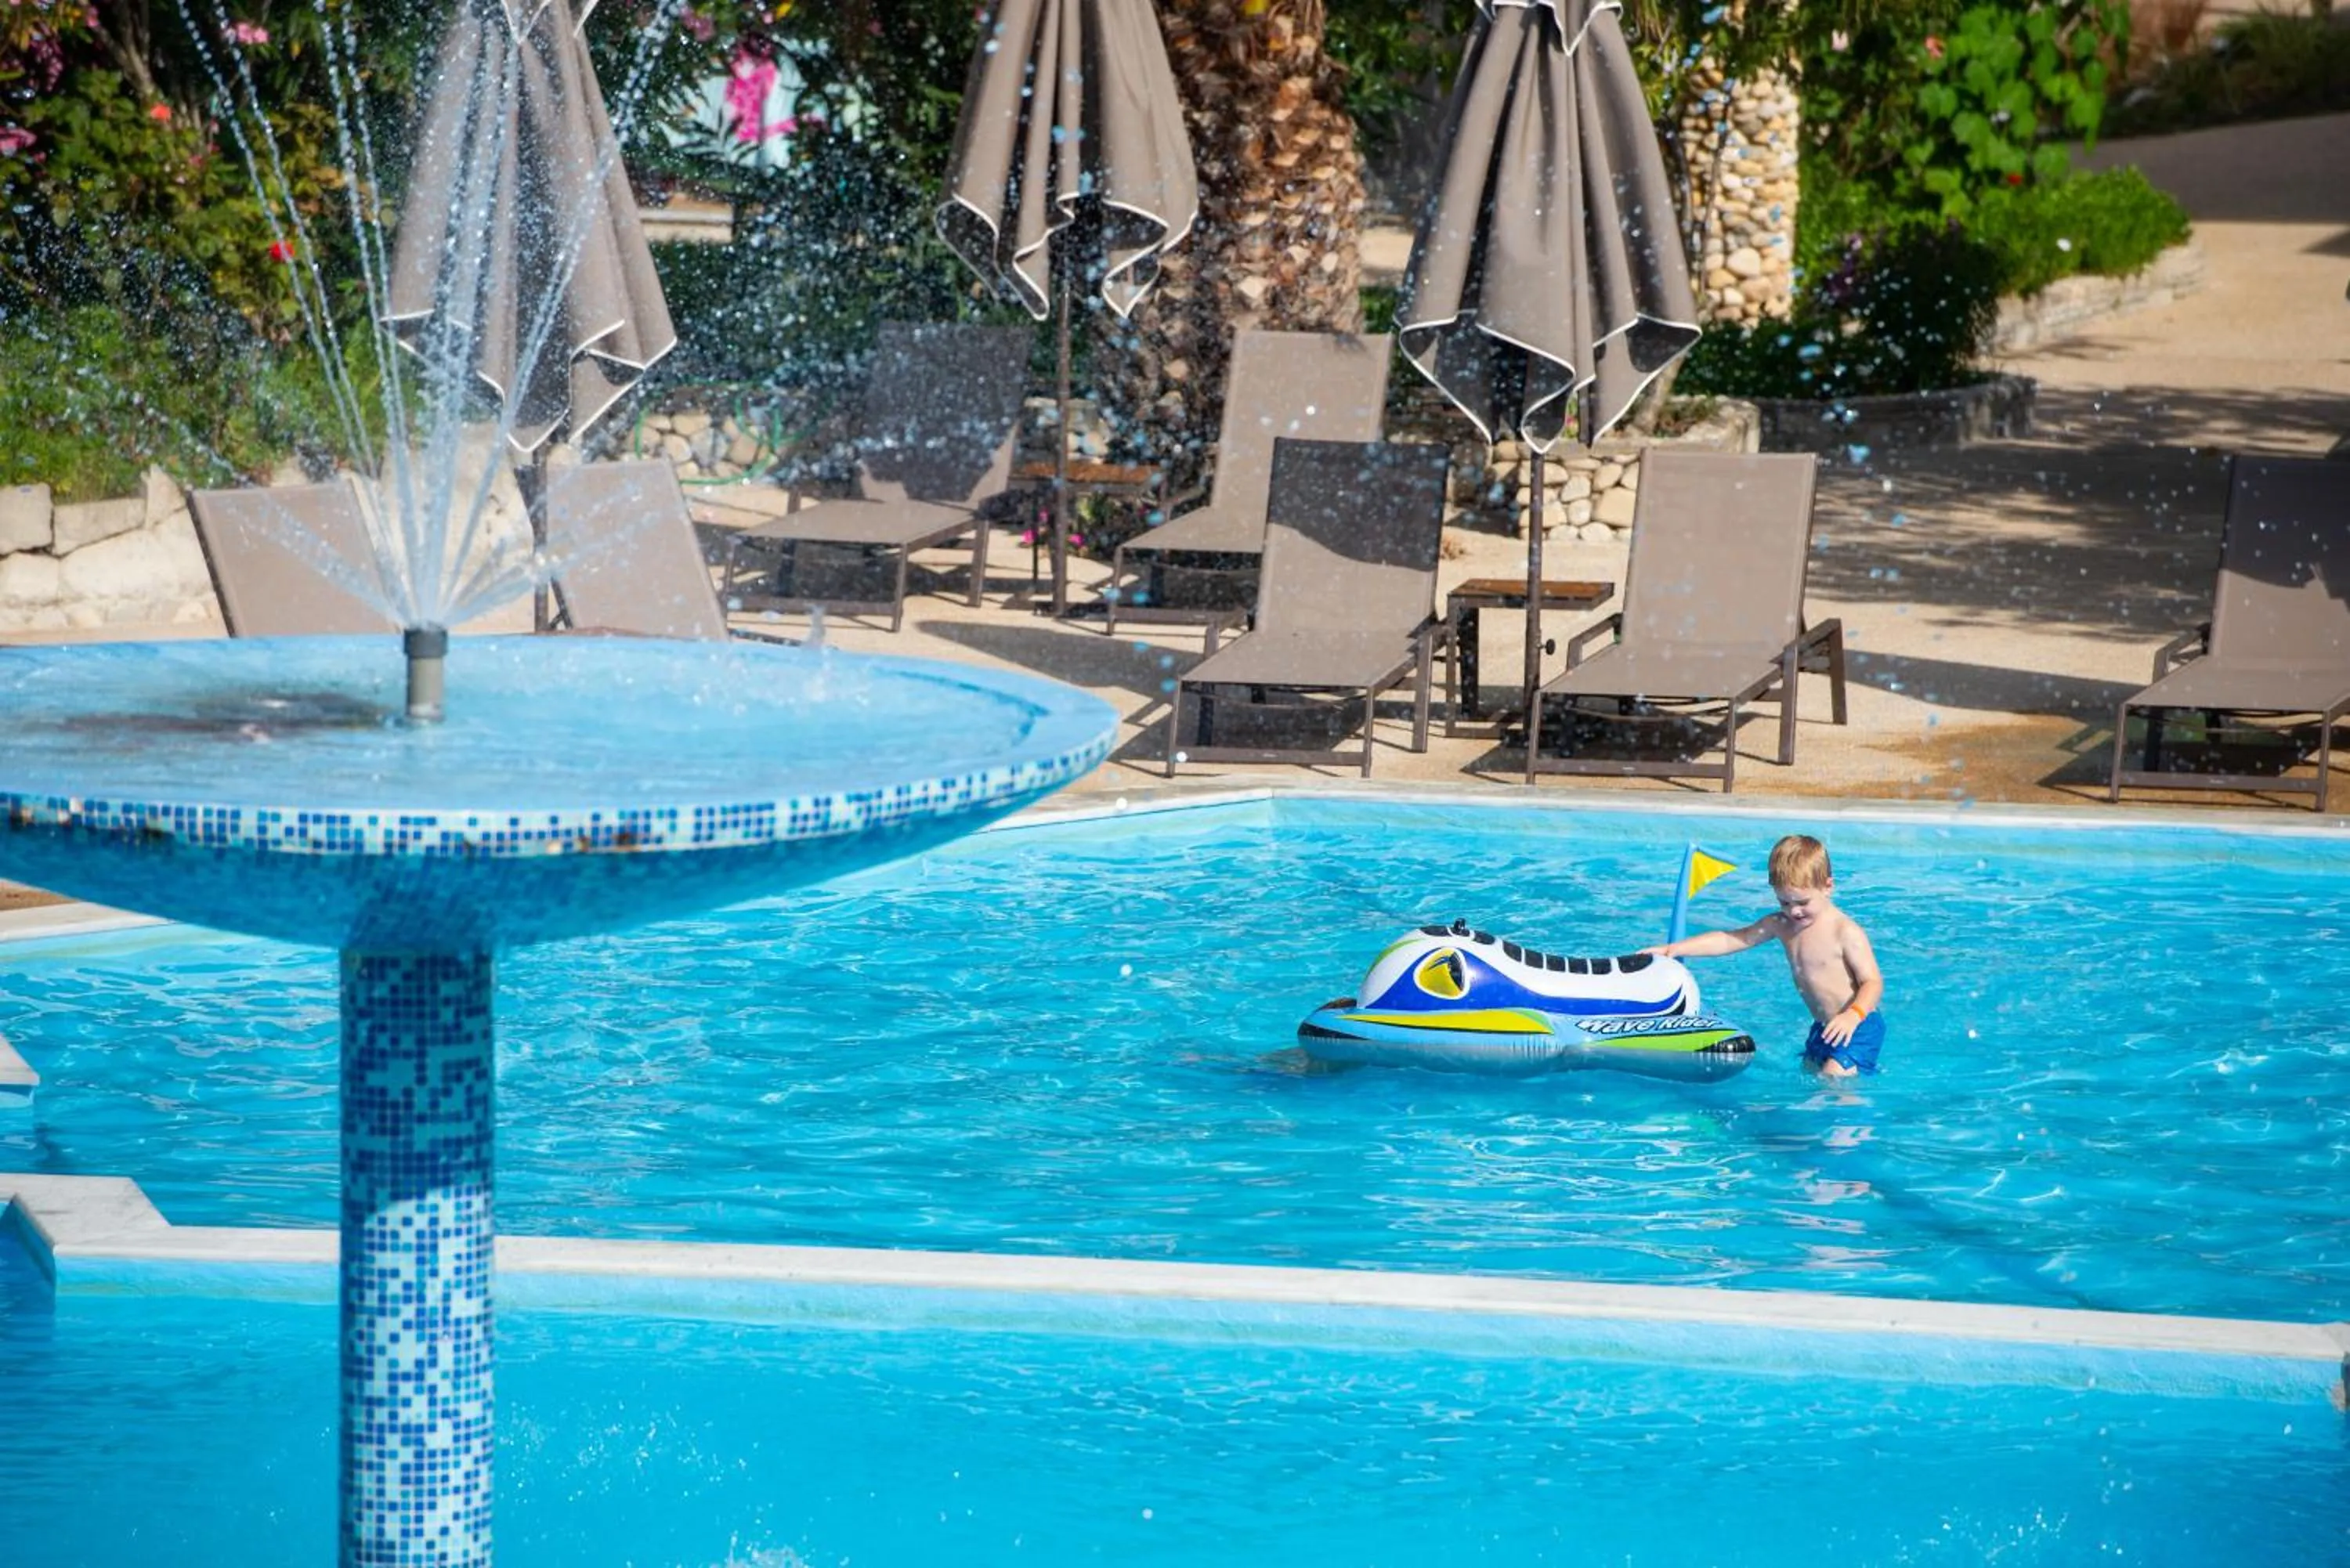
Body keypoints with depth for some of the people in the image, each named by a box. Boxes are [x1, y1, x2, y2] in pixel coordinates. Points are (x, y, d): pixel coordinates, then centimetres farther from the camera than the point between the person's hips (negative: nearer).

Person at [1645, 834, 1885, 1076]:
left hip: (1856, 1028, -8)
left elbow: (1872, 982, -17)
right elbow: (1731, 940, 3)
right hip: (1822, 1029, 8)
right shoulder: (1781, 925, 4)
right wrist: (1675, 949, -6)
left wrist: (1853, 1015, -37)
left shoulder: (1846, 932, -17)